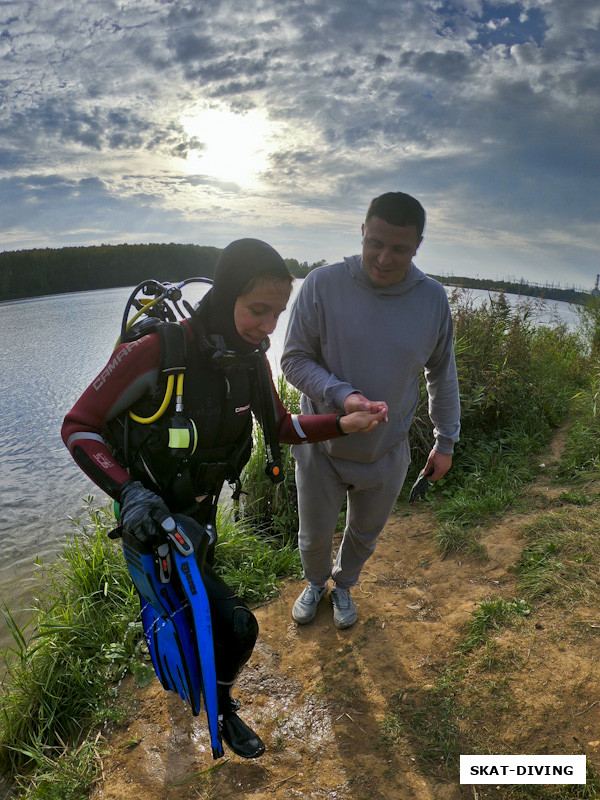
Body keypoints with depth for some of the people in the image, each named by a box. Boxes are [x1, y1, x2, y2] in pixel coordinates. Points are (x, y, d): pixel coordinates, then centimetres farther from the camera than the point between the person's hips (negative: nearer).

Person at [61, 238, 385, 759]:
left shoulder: (250, 359, -11)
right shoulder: (157, 351, -31)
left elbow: (281, 426, 2)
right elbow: (78, 427, -21)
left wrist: (343, 424, -13)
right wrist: (130, 492, -34)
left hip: (201, 510, 6)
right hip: (150, 516, -6)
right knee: (236, 627, -11)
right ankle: (221, 709, 22)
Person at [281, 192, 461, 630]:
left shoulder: (433, 298, -10)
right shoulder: (323, 285, -19)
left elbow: (443, 375, 2)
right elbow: (294, 359, -13)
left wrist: (446, 441, 6)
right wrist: (342, 396, -29)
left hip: (387, 454, 2)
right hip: (321, 446, -1)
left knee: (365, 536, 24)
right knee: (315, 535, 20)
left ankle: (344, 585, 57)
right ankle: (316, 582, 55)